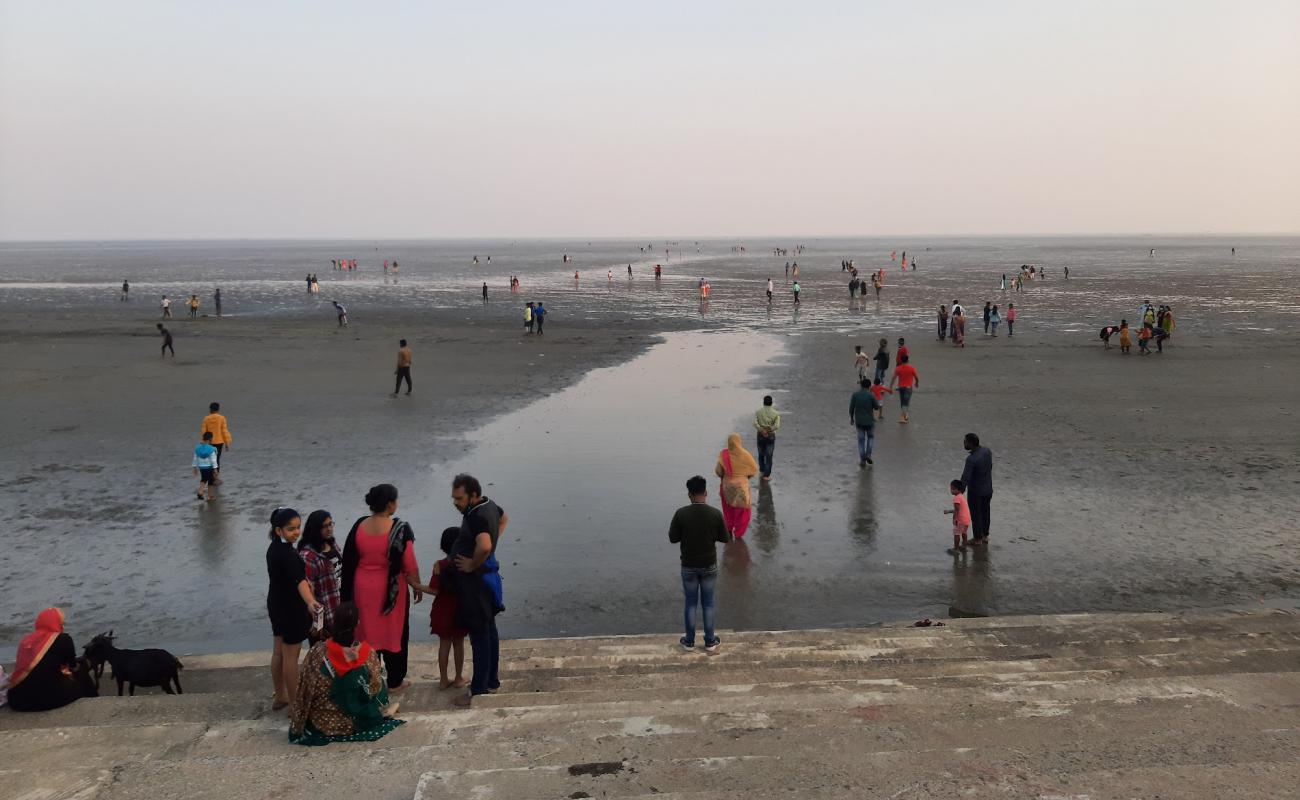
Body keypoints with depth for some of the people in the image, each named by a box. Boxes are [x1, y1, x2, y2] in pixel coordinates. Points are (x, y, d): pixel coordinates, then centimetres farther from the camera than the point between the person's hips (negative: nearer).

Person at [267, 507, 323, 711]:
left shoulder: (275, 547, 2)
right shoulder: (287, 553, -28)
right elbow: (299, 580, -45)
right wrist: (310, 602, -60)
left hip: (277, 605, 9)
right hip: (290, 609, -9)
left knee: (278, 652, 19)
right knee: (291, 657, 2)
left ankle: (280, 696, 33)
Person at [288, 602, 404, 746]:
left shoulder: (319, 652, -23)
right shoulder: (368, 653, -22)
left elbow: (307, 690, -12)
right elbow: (376, 689, -7)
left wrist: (299, 722, 3)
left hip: (323, 722, 1)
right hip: (353, 723, -1)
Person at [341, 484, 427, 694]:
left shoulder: (359, 526, -7)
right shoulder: (399, 529, -19)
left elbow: (349, 560, 0)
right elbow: (409, 564, -15)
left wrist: (348, 592, 12)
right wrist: (418, 586, 2)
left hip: (363, 589, 4)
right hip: (391, 589, -4)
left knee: (369, 632, 16)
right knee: (394, 632, 12)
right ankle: (395, 681, 21)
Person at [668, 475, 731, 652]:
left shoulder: (681, 513, -17)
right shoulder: (716, 514, -15)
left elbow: (673, 538, -8)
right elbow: (725, 539, -5)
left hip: (688, 566, 0)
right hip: (709, 566, 0)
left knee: (691, 603, 15)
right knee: (708, 603, 15)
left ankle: (689, 641, 25)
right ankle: (710, 642, 23)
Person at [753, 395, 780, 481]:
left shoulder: (758, 412, -5)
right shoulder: (775, 413, -7)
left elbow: (755, 423, -19)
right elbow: (777, 426, -19)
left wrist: (762, 431, -16)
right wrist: (769, 430, -11)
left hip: (761, 435, 1)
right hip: (771, 436, -1)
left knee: (761, 454, 21)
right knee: (769, 456, 3)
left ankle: (762, 469, 39)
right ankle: (766, 475, 1)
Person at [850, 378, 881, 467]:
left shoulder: (855, 394, -4)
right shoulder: (871, 395, -12)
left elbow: (851, 408, -3)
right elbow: (877, 407, -5)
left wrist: (851, 418, 11)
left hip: (859, 421, 2)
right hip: (869, 420, -2)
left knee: (861, 440, 9)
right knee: (871, 437, 20)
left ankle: (862, 460, 7)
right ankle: (868, 455, 4)